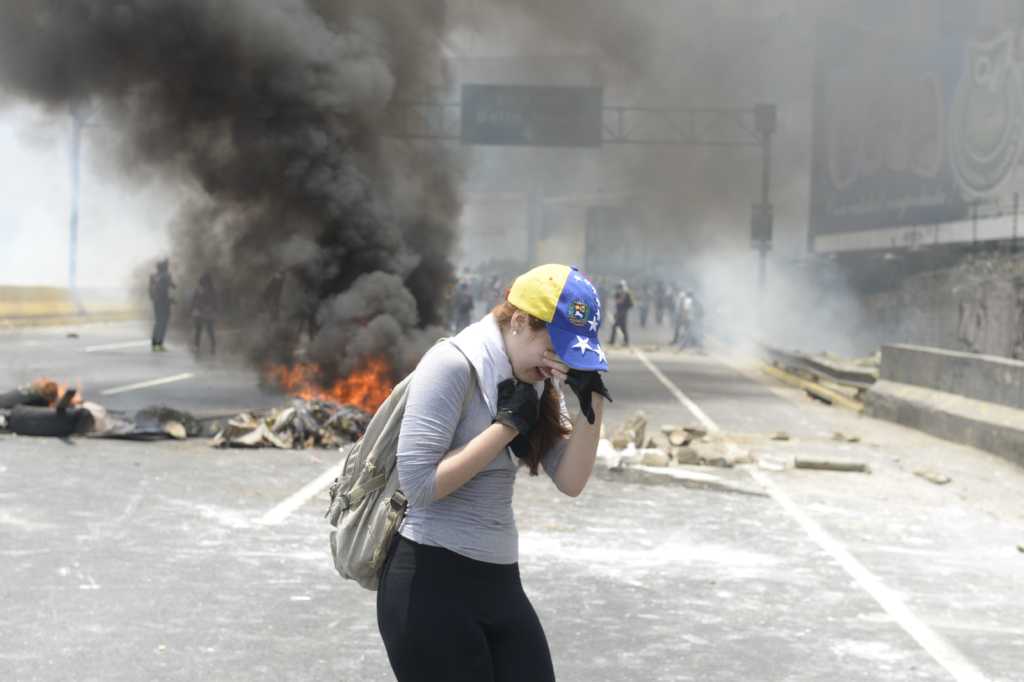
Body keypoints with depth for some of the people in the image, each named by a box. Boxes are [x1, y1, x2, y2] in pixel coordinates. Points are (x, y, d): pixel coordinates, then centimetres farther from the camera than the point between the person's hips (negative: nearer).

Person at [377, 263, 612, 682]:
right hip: (432, 584, -7)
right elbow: (418, 482, -20)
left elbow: (570, 483, 5)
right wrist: (508, 425, -17)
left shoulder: (533, 379, 8)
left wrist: (591, 406, -7)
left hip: (500, 582, 7)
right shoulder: (453, 365, -14)